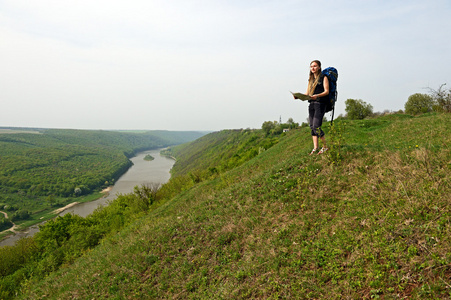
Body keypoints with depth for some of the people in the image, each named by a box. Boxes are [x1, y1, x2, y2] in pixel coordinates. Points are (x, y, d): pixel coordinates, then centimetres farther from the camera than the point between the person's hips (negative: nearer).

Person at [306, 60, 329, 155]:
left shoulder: (323, 78, 2)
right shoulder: (311, 79, 22)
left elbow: (326, 91, -8)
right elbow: (307, 93, 19)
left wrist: (317, 96, -26)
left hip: (320, 103, -7)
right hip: (311, 104, 7)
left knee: (316, 126, -15)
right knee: (312, 127, 2)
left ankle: (325, 146, -2)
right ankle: (315, 148, 5)